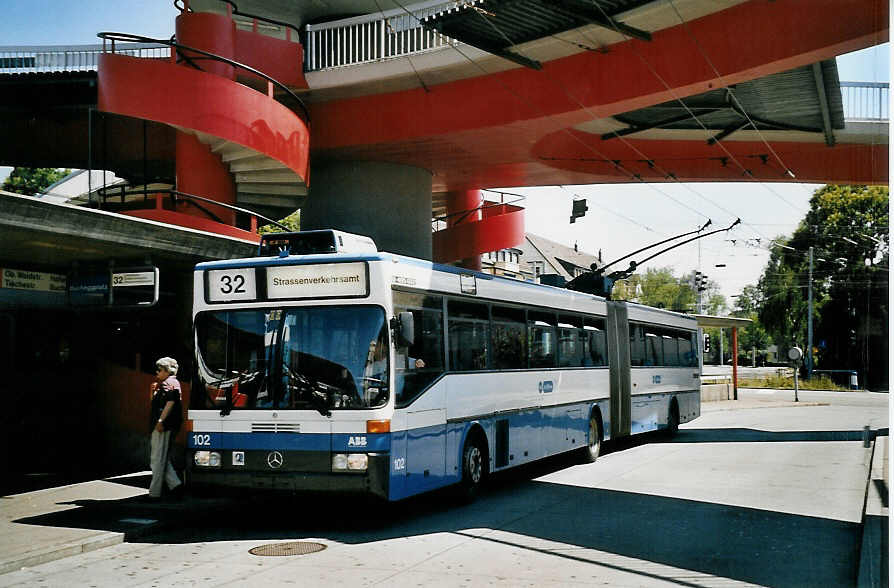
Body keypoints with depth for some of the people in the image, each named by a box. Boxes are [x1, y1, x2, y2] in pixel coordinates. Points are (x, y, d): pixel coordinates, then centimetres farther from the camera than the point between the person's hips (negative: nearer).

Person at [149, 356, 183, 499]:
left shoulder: (170, 383, -10)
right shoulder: (162, 384, 23)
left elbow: (170, 403, -23)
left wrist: (161, 420, -27)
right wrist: (154, 390, 18)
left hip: (164, 427, -11)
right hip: (159, 427, 11)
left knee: (158, 459, -6)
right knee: (157, 458, 12)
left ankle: (154, 492, -2)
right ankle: (174, 483, 9)